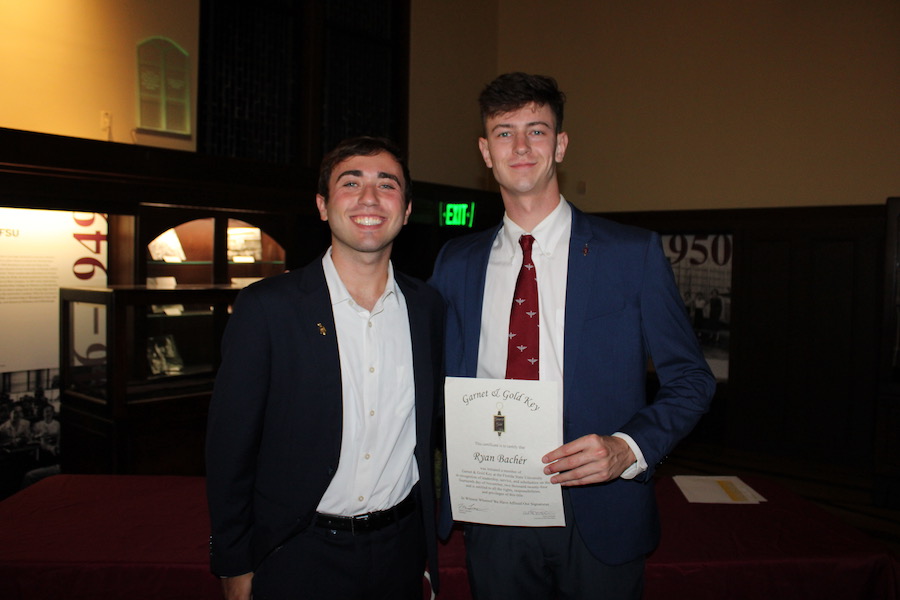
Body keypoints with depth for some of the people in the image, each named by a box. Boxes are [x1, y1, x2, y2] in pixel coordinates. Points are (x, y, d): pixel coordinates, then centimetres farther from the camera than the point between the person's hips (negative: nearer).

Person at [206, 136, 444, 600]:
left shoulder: (427, 307, -2)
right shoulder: (266, 307, -13)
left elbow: (430, 427, 7)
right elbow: (229, 448, -8)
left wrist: (428, 543, 8)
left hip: (401, 548, 3)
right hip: (297, 558, -3)